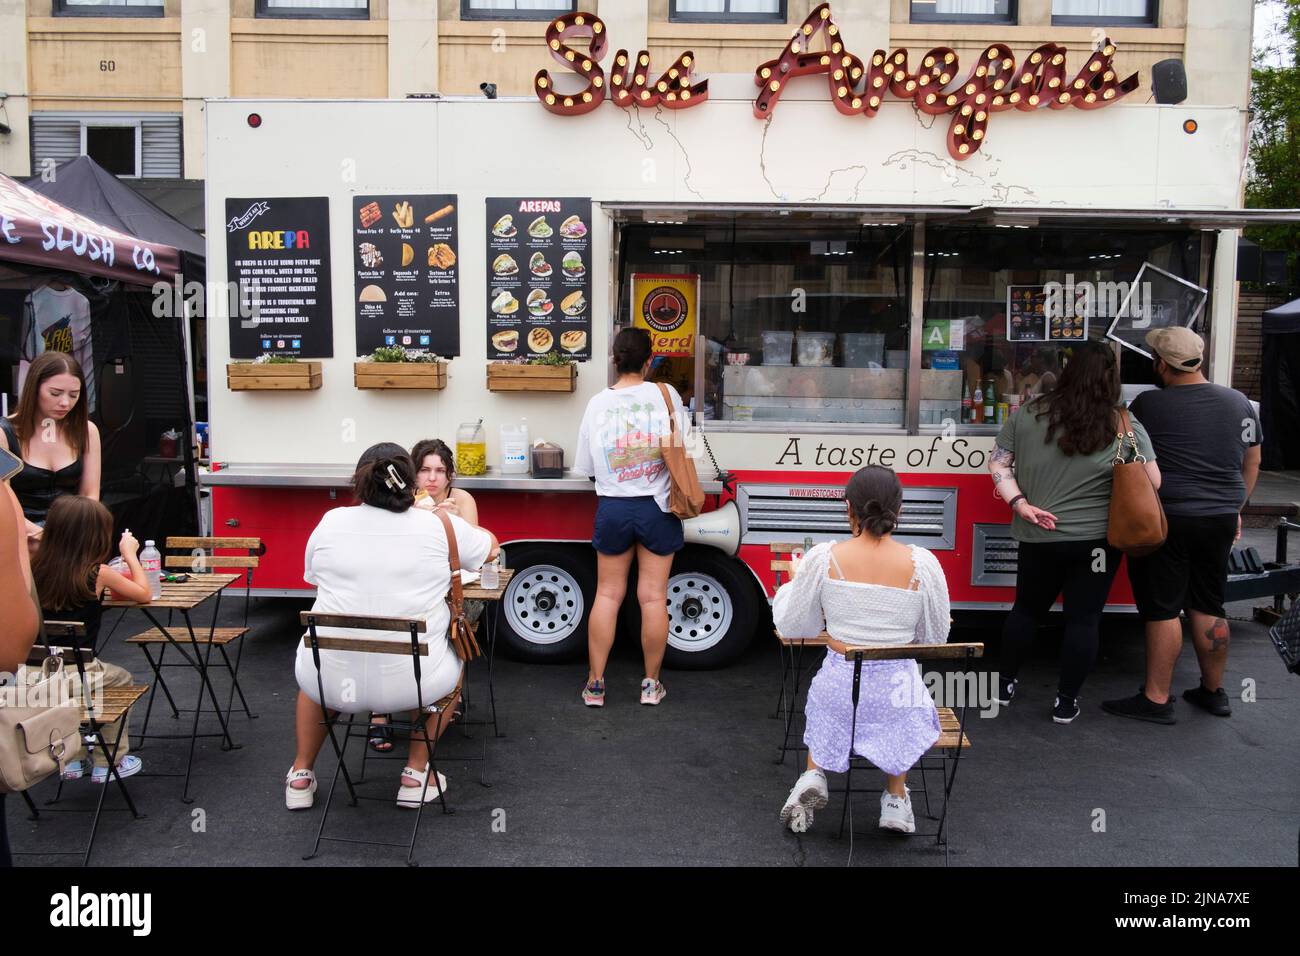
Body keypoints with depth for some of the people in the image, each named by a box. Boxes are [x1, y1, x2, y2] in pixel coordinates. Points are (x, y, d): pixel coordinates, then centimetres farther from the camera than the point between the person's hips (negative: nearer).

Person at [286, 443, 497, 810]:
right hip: (411, 682, -2)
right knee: (452, 664, 32)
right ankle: (416, 773, 29)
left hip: (333, 682, 2)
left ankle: (301, 774, 38)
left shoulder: (330, 522, 0)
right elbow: (491, 547, 15)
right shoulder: (441, 526, -4)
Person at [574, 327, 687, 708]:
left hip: (613, 508, 1)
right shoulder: (665, 395, -7)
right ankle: (651, 683, 18)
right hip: (656, 507, -1)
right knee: (653, 596, 7)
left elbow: (584, 466, 2)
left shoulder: (597, 404, -4)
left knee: (607, 594, 11)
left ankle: (595, 684, 15)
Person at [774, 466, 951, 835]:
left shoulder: (822, 558, -14)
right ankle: (895, 798, 27)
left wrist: (787, 590, 18)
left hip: (839, 687, 0)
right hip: (897, 692, 0)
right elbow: (936, 639, 0)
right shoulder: (923, 563, -13)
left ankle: (814, 775, 14)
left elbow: (791, 627, -1)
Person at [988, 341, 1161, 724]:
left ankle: (1005, 684, 30)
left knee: (1027, 610, 18)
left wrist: (1019, 503, -6)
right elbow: (1153, 482, -4)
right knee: (1083, 618, 10)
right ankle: (1066, 701, 17)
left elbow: (998, 464, -2)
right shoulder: (1125, 426, -7)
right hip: (1095, 539, -2)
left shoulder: (1026, 415, -3)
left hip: (1037, 537, 2)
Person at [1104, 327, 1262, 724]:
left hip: (1166, 520, -6)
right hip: (1221, 520, 6)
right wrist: (1234, 508, 23)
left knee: (1162, 609, 1)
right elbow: (1252, 461, 14)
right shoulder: (1239, 402, 5)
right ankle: (1214, 692, 27)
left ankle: (1156, 699, 7)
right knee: (1208, 606, 16)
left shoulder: (1148, 404, -12)